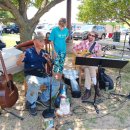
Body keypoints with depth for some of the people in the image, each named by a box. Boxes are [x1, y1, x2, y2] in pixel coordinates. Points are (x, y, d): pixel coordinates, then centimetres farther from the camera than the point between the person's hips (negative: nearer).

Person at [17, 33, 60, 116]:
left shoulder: (44, 53, 9)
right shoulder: (28, 52, -6)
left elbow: (51, 65, 12)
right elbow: (18, 63, -9)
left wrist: (48, 60, -11)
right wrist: (21, 59, -33)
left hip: (43, 76, 6)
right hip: (32, 76, -6)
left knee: (56, 83, -4)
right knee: (34, 84, -37)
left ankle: (43, 98, 15)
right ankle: (31, 104, -10)